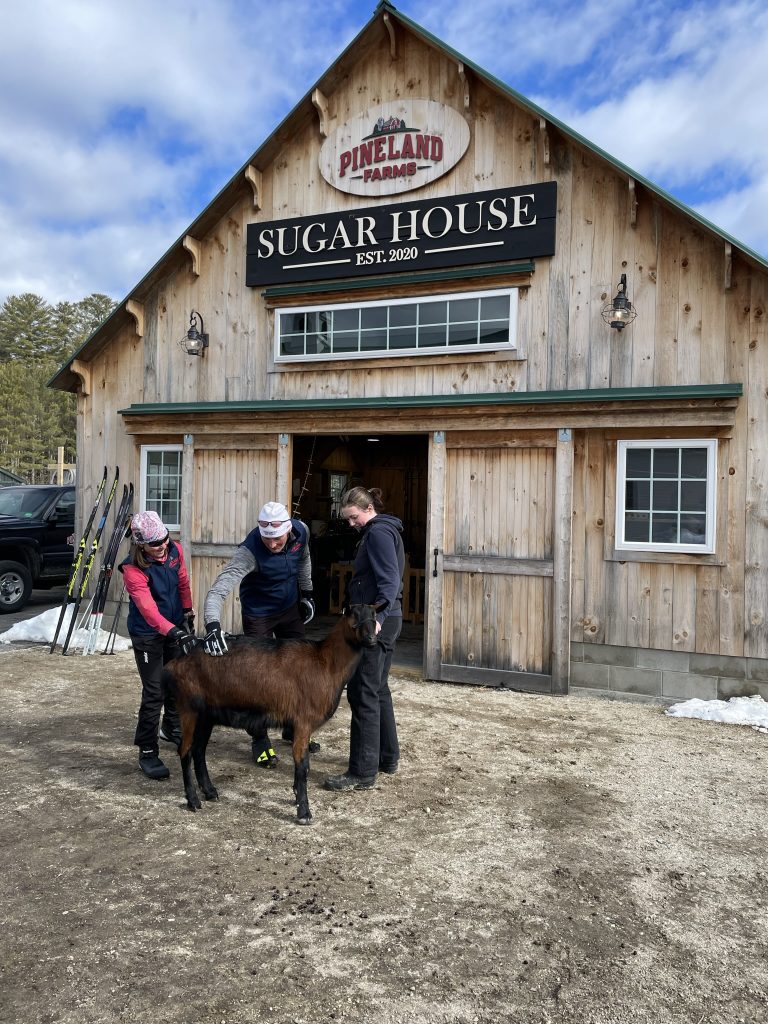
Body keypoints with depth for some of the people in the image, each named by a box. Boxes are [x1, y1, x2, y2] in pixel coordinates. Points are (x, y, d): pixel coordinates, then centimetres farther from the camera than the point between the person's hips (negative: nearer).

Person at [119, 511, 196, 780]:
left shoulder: (175, 550, -10)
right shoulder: (133, 569, -28)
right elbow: (148, 608, -38)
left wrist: (188, 614, 11)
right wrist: (174, 632, -48)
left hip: (176, 627, 6)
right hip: (147, 635, -6)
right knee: (154, 692, -7)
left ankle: (172, 729, 41)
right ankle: (147, 752, 5)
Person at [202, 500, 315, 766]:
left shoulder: (301, 531, -20)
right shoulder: (250, 551, -36)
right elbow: (218, 589, -43)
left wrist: (307, 593, 9)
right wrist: (213, 626, -57)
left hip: (291, 608, 5)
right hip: (258, 615, -5)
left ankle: (294, 728, 32)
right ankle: (260, 741, 16)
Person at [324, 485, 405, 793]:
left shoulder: (378, 532, -12)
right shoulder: (382, 530, 18)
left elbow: (389, 579, -23)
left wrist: (378, 615, -34)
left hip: (375, 622, -11)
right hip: (385, 620, 11)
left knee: (363, 694, -6)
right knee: (378, 689, 18)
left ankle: (363, 773, -1)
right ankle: (387, 758, 29)